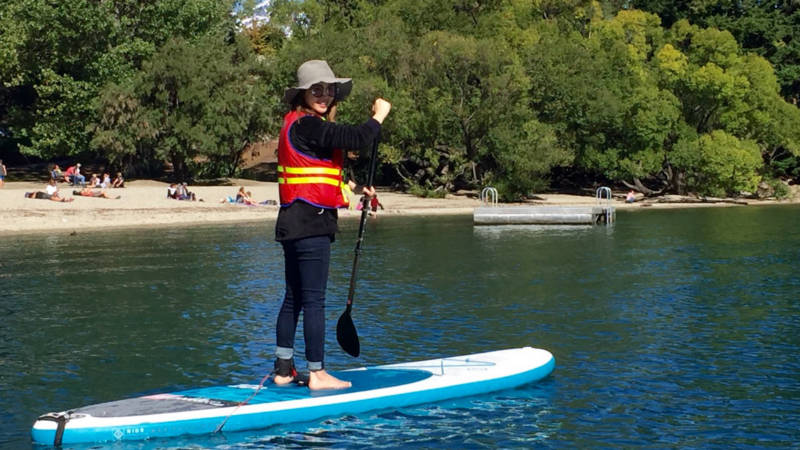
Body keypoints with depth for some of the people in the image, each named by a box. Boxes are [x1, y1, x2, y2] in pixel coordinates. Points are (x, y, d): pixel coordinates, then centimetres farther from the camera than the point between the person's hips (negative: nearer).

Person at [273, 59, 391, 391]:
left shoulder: (302, 126, 17)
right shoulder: (306, 125, -14)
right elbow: (355, 139, -21)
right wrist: (379, 115, -4)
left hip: (294, 225, 11)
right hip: (310, 224, -11)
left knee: (294, 298, 13)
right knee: (314, 300, -5)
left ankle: (283, 369, 19)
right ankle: (317, 373, -1)